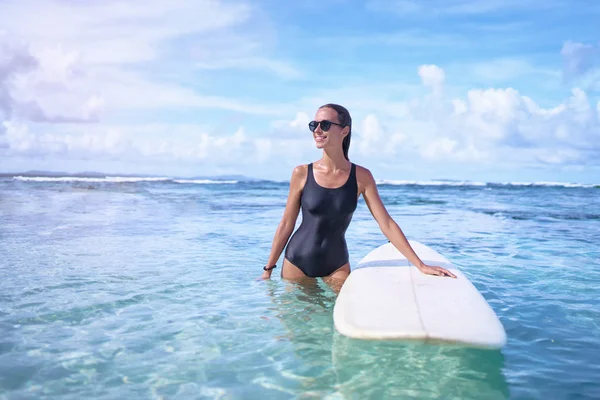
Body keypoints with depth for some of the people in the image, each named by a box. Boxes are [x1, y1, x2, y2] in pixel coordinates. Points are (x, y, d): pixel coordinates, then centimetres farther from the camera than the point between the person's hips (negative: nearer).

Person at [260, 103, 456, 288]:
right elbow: (286, 224, -1)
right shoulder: (302, 173, -7)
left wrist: (421, 265, -9)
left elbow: (387, 224, -6)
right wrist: (268, 269, 2)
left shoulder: (361, 177, -6)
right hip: (297, 262, 0)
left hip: (336, 266, 1)